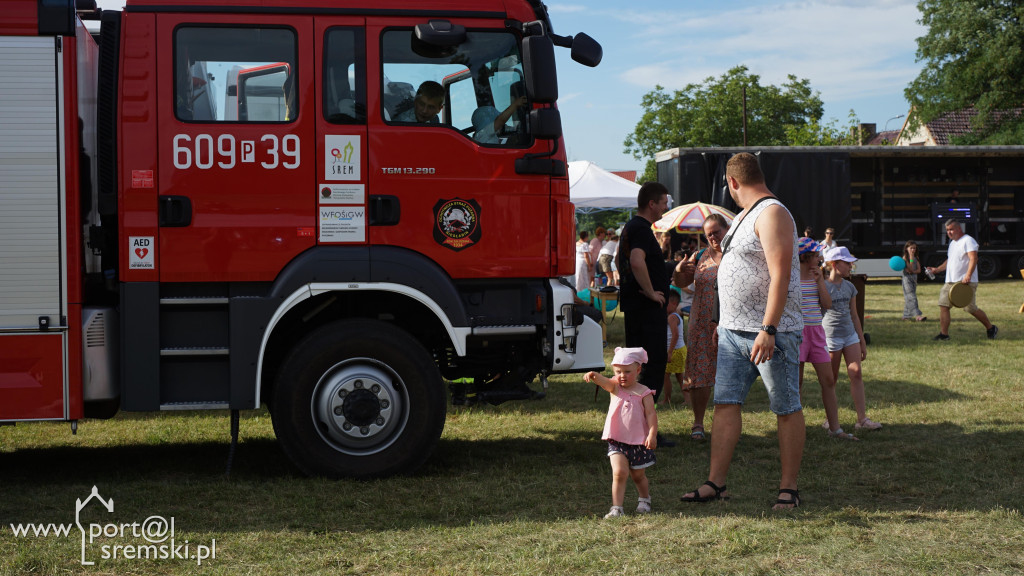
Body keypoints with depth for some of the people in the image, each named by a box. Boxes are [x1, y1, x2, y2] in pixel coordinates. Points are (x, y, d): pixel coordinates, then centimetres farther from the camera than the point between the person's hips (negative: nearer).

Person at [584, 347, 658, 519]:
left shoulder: (644, 393, -6)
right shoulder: (615, 387, -1)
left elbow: (651, 414, -11)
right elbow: (603, 381, -21)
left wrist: (652, 434, -24)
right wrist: (593, 376, -45)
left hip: (638, 442, -1)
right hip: (617, 441, 1)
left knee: (638, 475, 16)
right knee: (619, 472, -15)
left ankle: (644, 499, 43)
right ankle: (616, 508, -10)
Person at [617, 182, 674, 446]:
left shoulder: (629, 227, 17)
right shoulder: (641, 229, -15)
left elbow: (619, 261, 30)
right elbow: (637, 262, -32)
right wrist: (651, 292, -22)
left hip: (632, 304, 10)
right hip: (648, 309, -10)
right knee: (654, 367, -8)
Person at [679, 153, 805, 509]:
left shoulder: (772, 213, -12)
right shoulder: (746, 215, 19)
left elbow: (780, 275, -21)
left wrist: (768, 330, -26)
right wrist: (725, 321, 25)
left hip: (770, 332, -9)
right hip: (734, 330, 9)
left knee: (786, 409, 1)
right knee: (726, 403, 5)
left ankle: (788, 488, 6)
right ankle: (716, 482, 7)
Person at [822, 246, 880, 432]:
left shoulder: (849, 287, 10)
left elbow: (854, 315, 16)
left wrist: (862, 342, 17)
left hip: (850, 334, 5)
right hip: (831, 336, -5)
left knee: (856, 374, -3)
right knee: (831, 380, 3)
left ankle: (862, 419, -3)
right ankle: (829, 420, 14)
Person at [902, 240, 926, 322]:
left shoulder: (916, 258, 10)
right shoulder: (905, 258, -7)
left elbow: (919, 270, 5)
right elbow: (910, 269, -16)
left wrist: (913, 271, -14)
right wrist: (911, 258, -18)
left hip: (914, 277, 6)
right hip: (907, 278, -6)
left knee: (908, 298, 10)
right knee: (912, 297, -14)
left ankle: (906, 315, 16)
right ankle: (917, 315, -24)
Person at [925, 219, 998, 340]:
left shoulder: (968, 241, -8)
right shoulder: (952, 243, 21)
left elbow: (973, 259, -20)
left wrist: (967, 276, -31)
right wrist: (937, 269, 23)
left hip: (966, 283, -9)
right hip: (950, 282, 9)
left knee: (970, 308, -5)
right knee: (943, 305, -3)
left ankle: (991, 328, 15)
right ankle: (944, 334, -2)